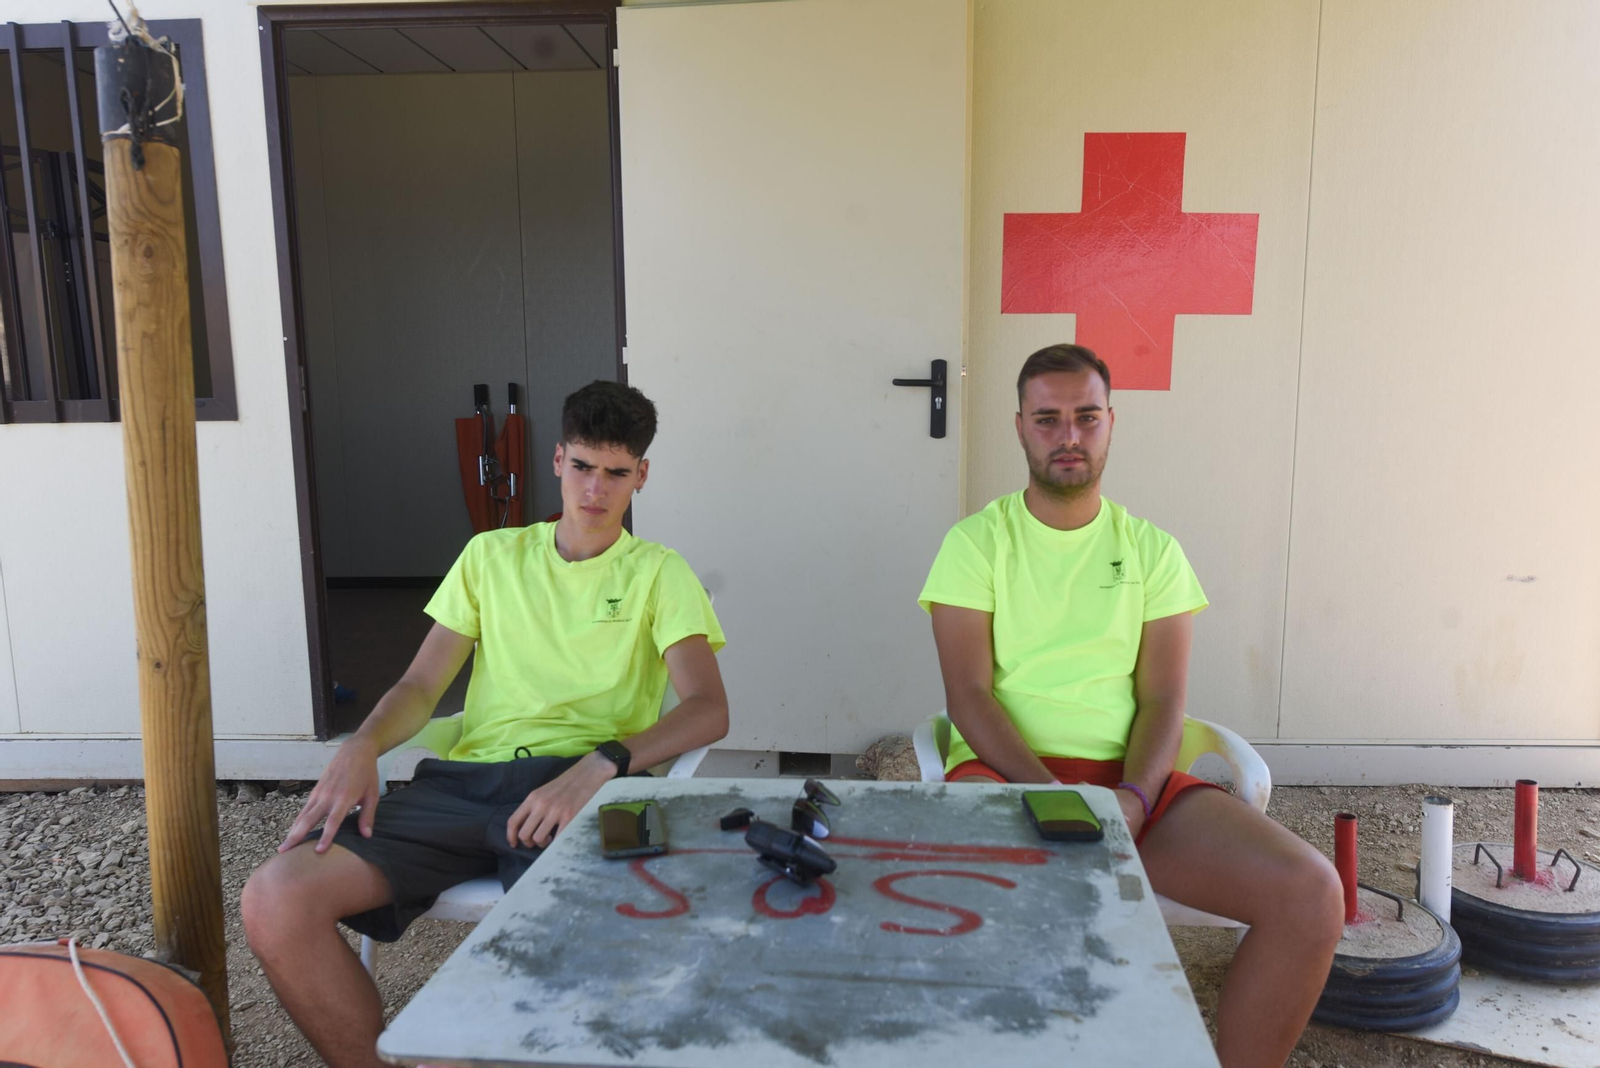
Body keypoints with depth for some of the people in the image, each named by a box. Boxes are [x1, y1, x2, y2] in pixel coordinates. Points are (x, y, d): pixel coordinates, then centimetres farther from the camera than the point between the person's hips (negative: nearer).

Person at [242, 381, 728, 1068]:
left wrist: (599, 765, -19)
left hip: (579, 786, -3)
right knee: (274, 899, -20)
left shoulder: (658, 573, 12)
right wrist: (362, 746, -5)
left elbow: (708, 710, -2)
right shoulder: (491, 555, 22)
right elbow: (420, 686, 18)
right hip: (466, 779, 4)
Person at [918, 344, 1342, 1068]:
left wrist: (1132, 798, -14)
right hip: (1005, 769, -2)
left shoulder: (1152, 550, 13)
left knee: (1311, 894, -20)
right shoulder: (977, 542, 5)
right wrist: (1053, 795, -19)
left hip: (1130, 779, 3)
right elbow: (969, 696, -4)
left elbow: (1163, 698, 6)